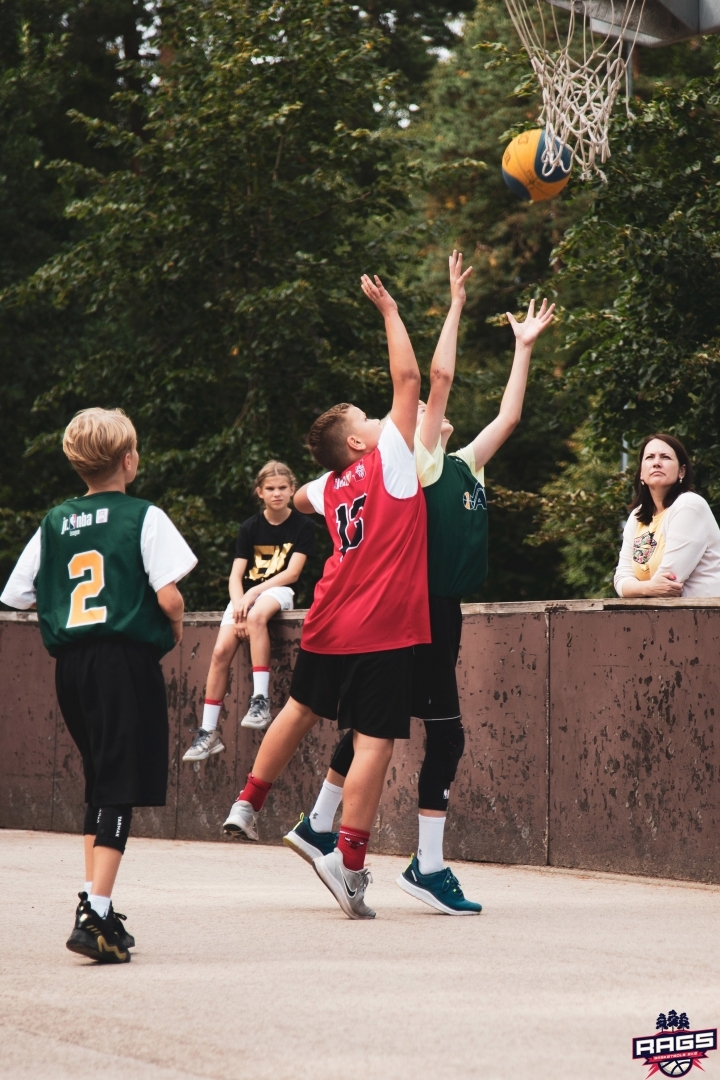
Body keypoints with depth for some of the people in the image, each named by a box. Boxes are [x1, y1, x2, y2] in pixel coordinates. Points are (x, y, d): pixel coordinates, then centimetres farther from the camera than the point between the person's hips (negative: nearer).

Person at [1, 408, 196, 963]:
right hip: (128, 662, -5)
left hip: (70, 663, 5)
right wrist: (174, 631, 7)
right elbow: (169, 598, -14)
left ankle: (99, 908, 20)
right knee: (119, 791, -6)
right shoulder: (143, 517, -6)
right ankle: (95, 915, -16)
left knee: (99, 785, 19)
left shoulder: (55, 522, 9)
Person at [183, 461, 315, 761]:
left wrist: (253, 594, -18)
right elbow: (236, 576, 1)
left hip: (278, 591, -3)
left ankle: (260, 700, -39)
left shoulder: (302, 525, -2)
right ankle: (208, 732, -14)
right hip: (246, 593, 3)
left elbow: (292, 572, -9)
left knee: (257, 616, -39)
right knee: (221, 651, -18)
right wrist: (238, 606, -18)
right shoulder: (250, 528, 5)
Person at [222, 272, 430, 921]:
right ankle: (350, 860, -16)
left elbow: (299, 498, 37)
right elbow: (408, 379, -7)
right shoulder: (389, 461, -6)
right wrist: (389, 310, 1)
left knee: (303, 708, 27)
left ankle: (249, 803, 39)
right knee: (375, 740, -8)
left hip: (329, 625, 7)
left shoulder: (331, 488, 11)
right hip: (384, 630, -7)